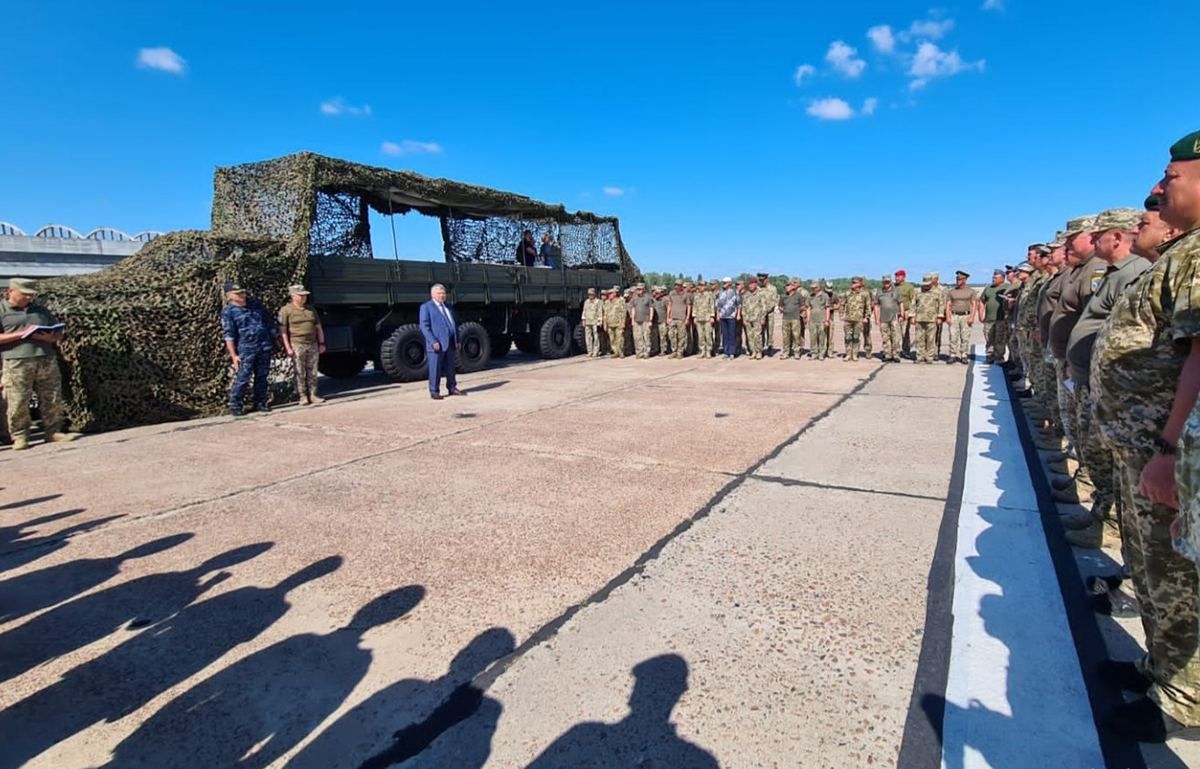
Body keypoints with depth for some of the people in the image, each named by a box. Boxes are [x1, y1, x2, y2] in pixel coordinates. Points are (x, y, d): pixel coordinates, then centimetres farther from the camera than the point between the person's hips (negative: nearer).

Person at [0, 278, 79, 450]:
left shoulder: (41, 309, 20)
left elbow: (59, 332, 21)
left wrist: (51, 337, -2)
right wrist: (20, 334, -13)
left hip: (47, 360, 4)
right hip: (17, 363, -4)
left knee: (52, 399, 3)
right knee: (18, 403, -4)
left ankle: (53, 432, 12)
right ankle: (20, 437, 6)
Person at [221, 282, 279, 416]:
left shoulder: (255, 304, 11)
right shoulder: (228, 312, -3)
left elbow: (269, 321, 19)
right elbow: (229, 335, -8)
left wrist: (276, 336, 15)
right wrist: (233, 355, -13)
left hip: (265, 347, 5)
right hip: (246, 350, -5)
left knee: (262, 377, 9)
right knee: (242, 378, -6)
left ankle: (260, 403, 19)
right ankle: (235, 405, 5)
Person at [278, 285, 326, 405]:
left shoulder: (311, 310, 15)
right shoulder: (286, 310, -2)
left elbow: (318, 328, 19)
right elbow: (283, 331, -6)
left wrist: (321, 343, 11)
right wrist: (288, 348, -12)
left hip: (313, 344, 5)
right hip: (297, 345, -5)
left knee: (312, 372, 7)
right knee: (300, 373, -1)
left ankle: (313, 395, 13)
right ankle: (303, 396, 5)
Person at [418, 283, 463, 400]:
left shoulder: (448, 307, 19)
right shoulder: (426, 307, -1)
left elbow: (454, 324, 21)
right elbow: (424, 326, -10)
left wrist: (457, 341, 12)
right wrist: (433, 342, -19)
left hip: (450, 343, 6)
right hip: (436, 344, -6)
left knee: (450, 368, 12)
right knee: (435, 369, -2)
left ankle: (452, 388, 22)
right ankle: (434, 392, 5)